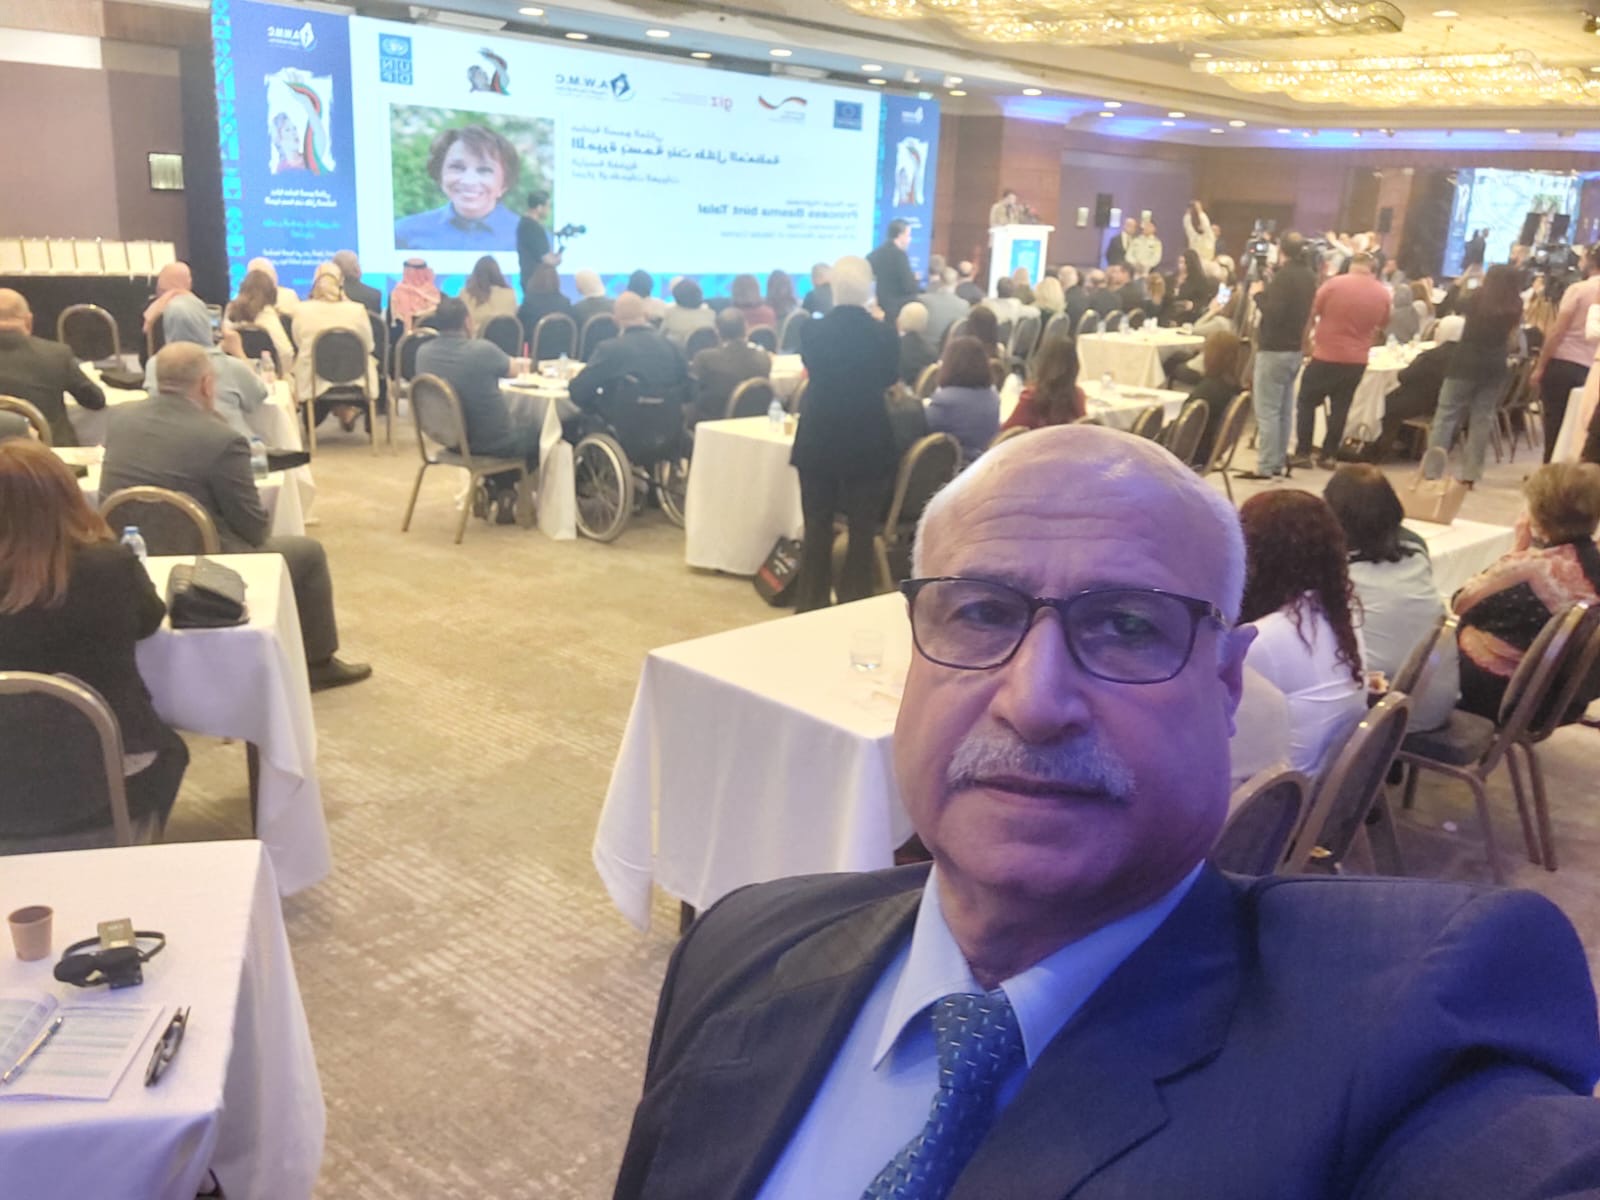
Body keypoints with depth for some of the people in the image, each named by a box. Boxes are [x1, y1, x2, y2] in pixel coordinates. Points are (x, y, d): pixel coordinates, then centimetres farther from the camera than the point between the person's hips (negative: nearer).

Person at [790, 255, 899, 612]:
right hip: (868, 445, -1)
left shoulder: (814, 331, -8)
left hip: (818, 442, 1)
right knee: (862, 532, 7)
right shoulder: (883, 333, -10)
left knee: (817, 529, 11)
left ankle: (810, 605, 17)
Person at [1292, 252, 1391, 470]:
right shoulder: (1384, 294, 3)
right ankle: (1329, 455, 14)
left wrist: (1310, 339, 15)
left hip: (1326, 356, -4)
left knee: (1307, 403, 8)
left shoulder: (1334, 284, -9)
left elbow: (1312, 315, 0)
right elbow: (1380, 328, 15)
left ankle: (1302, 453, 6)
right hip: (1357, 360, 4)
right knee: (1340, 408, 11)